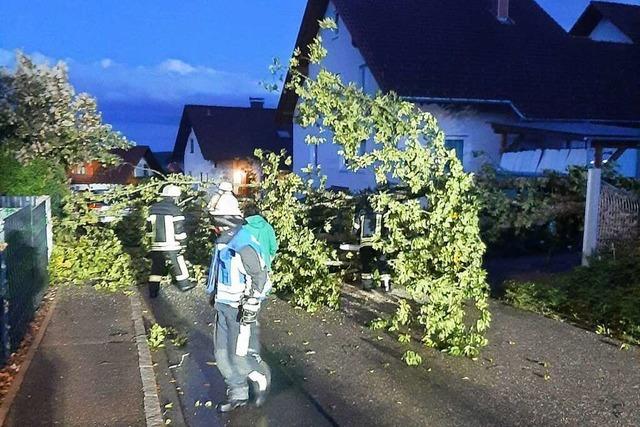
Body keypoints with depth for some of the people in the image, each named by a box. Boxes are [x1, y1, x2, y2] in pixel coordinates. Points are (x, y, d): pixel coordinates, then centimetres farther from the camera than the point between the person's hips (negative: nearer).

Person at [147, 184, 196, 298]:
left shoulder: (153, 208, 5)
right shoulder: (175, 210, -12)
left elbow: (150, 226, 12)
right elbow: (179, 229, -12)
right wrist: (182, 240, 5)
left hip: (156, 245, 5)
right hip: (171, 245, -4)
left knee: (156, 267, 11)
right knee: (178, 265, 13)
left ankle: (153, 290, 10)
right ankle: (184, 284, 27)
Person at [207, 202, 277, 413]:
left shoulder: (245, 243, -22)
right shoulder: (223, 240, 7)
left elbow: (260, 277, -22)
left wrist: (252, 308, -22)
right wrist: (215, 293, 25)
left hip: (241, 308, -9)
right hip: (223, 306, 9)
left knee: (240, 355, -3)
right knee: (222, 353, 13)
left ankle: (261, 378, 26)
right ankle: (237, 394, 28)